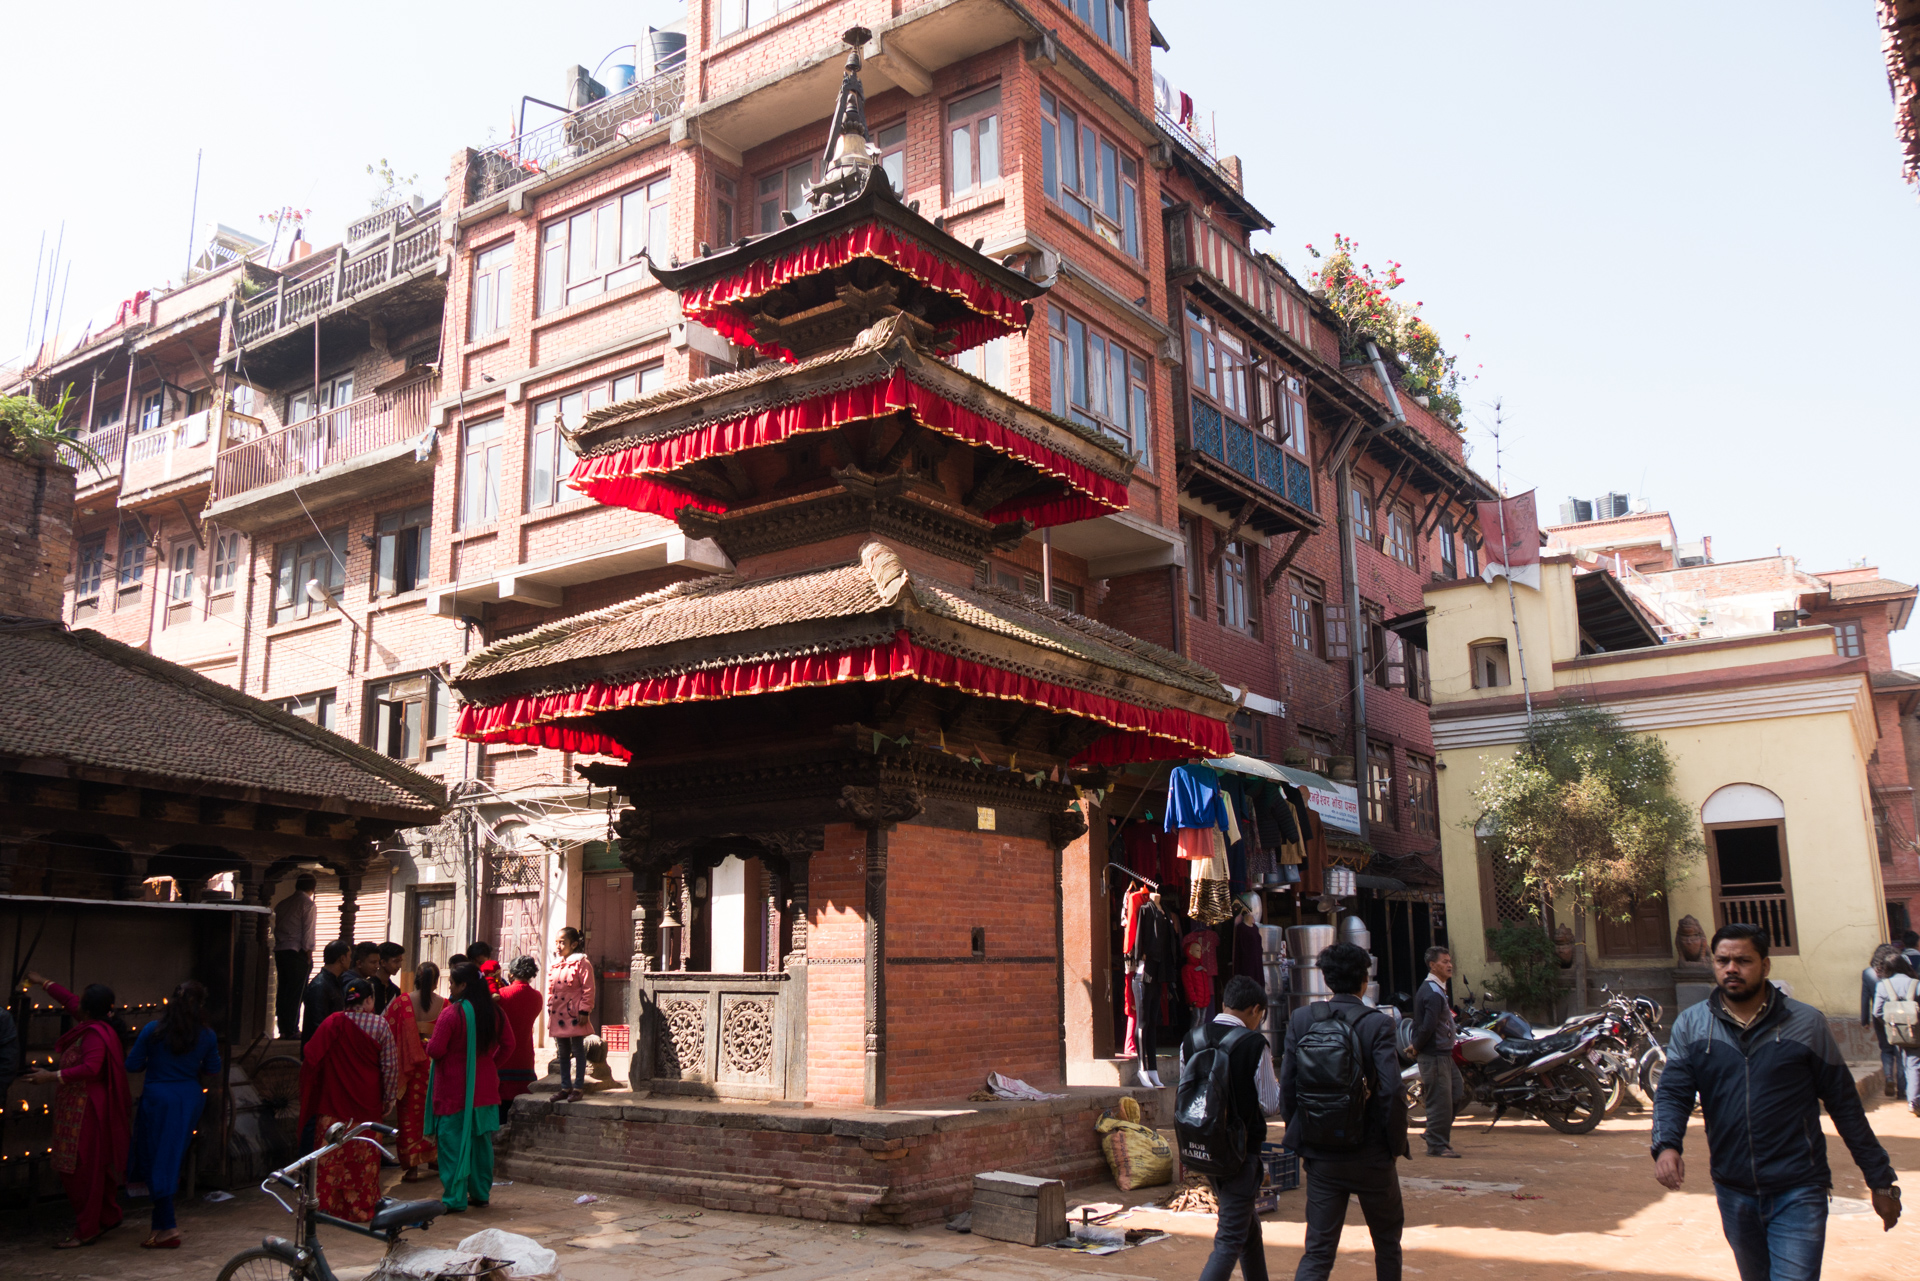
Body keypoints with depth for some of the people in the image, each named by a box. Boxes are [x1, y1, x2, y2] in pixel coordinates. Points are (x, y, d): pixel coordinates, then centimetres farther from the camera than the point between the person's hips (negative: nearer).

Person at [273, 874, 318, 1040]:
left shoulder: (282, 903, 13)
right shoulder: (308, 905, -6)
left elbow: (276, 927, 11)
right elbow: (308, 933, -11)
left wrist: (279, 944, 14)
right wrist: (309, 954, -7)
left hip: (280, 951, 6)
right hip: (297, 952, -6)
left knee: (282, 990, 10)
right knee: (296, 992, -3)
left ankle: (283, 1028, 13)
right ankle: (291, 1030, -4)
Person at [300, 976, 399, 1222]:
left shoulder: (333, 1022, -5)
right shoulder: (381, 1025, -7)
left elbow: (311, 1057, -2)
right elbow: (391, 1066, -6)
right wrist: (388, 1100, 5)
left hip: (333, 1103, 1)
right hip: (367, 1105, 0)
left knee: (330, 1154, 9)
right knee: (364, 1156, 9)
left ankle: (325, 1203, 9)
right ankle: (362, 1206, 15)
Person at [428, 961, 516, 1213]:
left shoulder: (451, 1013, -16)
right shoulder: (492, 1011, 3)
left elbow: (435, 1050, -16)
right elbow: (508, 1044, 8)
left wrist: (427, 1045, 5)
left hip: (455, 1090, -6)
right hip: (485, 1088, 6)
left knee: (453, 1144, 1)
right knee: (482, 1142, 14)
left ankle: (455, 1199, 2)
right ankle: (481, 1194, 21)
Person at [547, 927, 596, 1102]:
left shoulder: (581, 963, -9)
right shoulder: (554, 965, 11)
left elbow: (588, 989, -12)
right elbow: (550, 990, 17)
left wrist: (584, 1011, -16)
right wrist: (550, 1012, 12)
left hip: (575, 1016, -7)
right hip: (558, 1015, 7)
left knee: (578, 1051, 2)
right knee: (563, 1053, 13)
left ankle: (578, 1088, 7)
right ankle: (565, 1087, 21)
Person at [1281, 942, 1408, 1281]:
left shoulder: (1301, 1019, -4)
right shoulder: (1377, 1024, -14)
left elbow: (1287, 1087, -2)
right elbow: (1391, 1092, -18)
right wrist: (1396, 1143, -4)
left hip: (1320, 1155, 2)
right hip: (1370, 1154, -2)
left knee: (1318, 1250, 6)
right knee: (1387, 1239, 22)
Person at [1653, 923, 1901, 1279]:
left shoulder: (1806, 1024, -3)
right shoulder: (1690, 1024, 1)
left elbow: (1844, 1104, 2)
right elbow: (1672, 1093, -4)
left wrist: (1881, 1181, 5)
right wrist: (1666, 1146, -23)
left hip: (1798, 1192, -3)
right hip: (1733, 1192, 3)